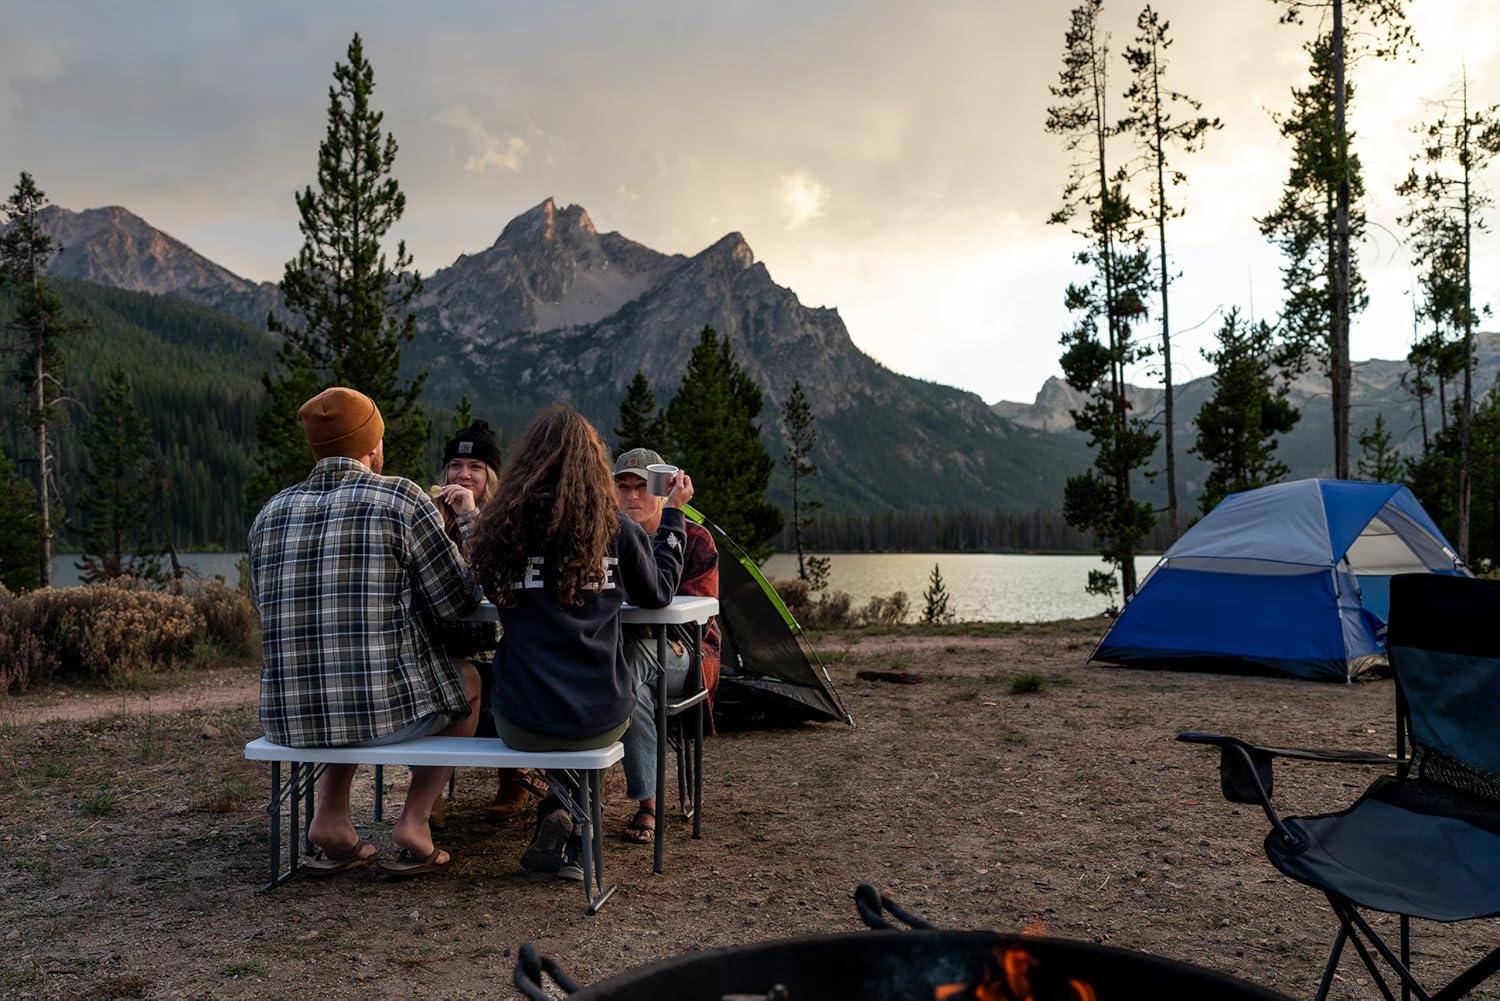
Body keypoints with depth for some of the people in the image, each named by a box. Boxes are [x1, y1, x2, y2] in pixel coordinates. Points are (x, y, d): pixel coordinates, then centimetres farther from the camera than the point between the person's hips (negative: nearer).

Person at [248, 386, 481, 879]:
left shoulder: (271, 512, 9)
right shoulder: (400, 497, -6)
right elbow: (458, 604, -3)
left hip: (287, 718, 5)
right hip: (387, 710, -5)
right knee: (467, 681, 27)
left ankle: (331, 816, 21)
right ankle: (414, 820, 14)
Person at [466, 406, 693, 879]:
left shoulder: (501, 526, -4)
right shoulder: (615, 528, -6)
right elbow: (659, 593, 10)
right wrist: (673, 514, 18)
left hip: (521, 723, 1)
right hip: (600, 720, -1)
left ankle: (562, 817, 19)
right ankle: (564, 820, 17)